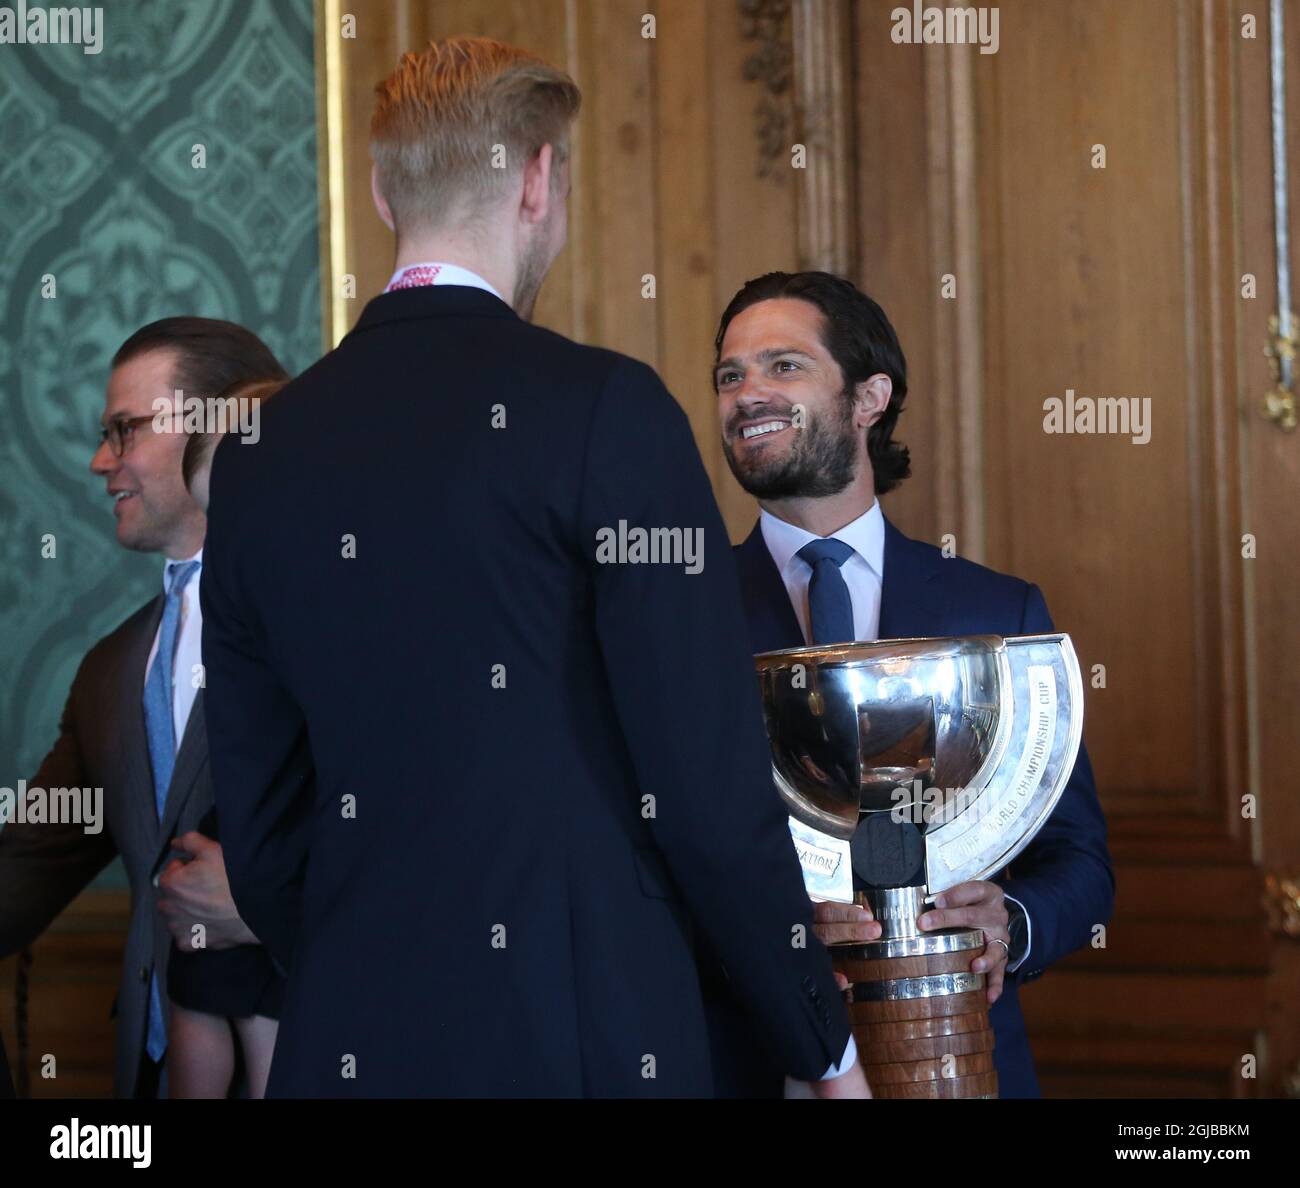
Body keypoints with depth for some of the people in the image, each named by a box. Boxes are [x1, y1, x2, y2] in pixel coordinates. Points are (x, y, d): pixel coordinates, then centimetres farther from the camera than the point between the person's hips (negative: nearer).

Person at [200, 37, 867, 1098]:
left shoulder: (256, 457, 7)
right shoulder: (604, 409, -9)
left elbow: (257, 822, 12)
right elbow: (708, 782, -11)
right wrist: (825, 1047, 0)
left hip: (350, 1045, 5)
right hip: (588, 1037, -5)